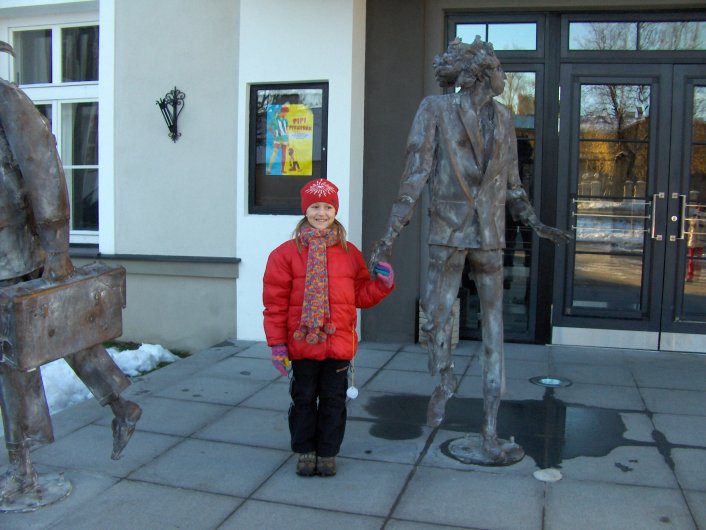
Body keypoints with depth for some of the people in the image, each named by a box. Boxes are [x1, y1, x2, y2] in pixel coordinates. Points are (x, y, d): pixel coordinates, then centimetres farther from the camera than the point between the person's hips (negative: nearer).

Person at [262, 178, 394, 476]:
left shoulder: (350, 253, 5)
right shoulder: (287, 253, -5)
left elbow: (362, 296, 10)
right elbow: (276, 303, -5)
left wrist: (383, 284, -9)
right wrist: (277, 343, -8)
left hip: (339, 343, 2)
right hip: (302, 343, -2)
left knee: (333, 399, 11)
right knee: (304, 398, 11)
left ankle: (327, 452, 27)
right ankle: (305, 451, 28)